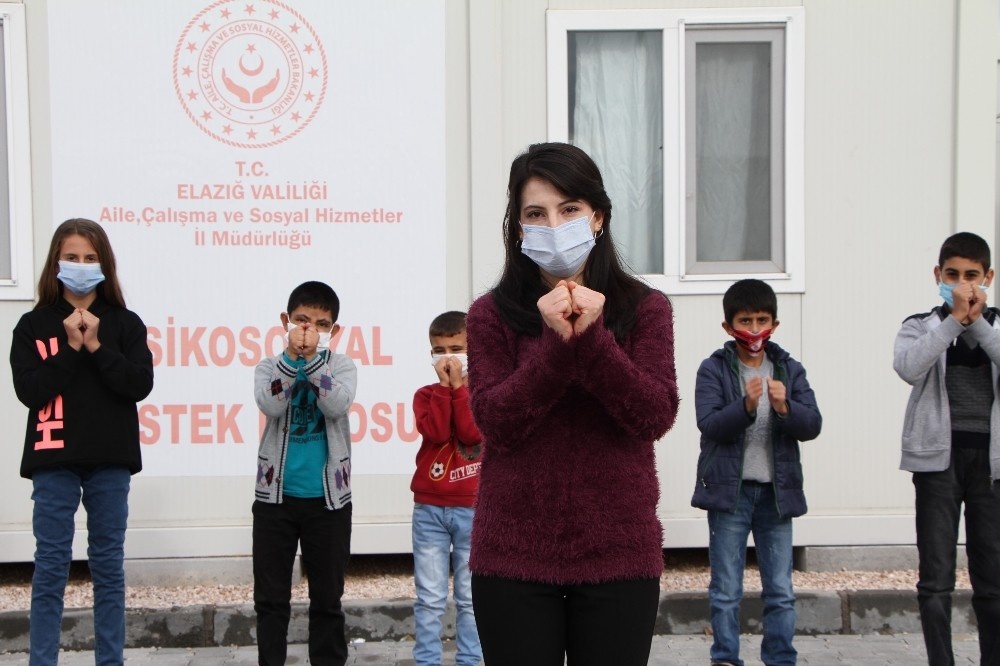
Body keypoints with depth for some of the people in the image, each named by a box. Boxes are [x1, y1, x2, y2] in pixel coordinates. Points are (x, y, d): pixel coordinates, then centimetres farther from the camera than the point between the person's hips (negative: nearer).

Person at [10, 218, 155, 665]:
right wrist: (71, 347, -12)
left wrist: (96, 347, -13)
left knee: (109, 566, 8)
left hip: (110, 461, 1)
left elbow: (140, 384, -6)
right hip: (54, 461, -1)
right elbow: (29, 390, -7)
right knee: (51, 566, 1)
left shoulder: (125, 324, 5)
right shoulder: (34, 326, 4)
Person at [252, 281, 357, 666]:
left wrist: (311, 357, -20)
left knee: (328, 596, 7)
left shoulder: (340, 366, 3)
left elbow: (337, 405, -17)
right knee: (270, 596, 5)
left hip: (328, 497, 0)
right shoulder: (270, 367, 3)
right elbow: (270, 406, -17)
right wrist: (292, 356, -21)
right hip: (275, 495, 0)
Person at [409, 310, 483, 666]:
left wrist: (458, 387, -12)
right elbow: (435, 431, -13)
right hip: (429, 508, 1)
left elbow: (472, 434, -14)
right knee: (429, 597, 2)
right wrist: (444, 386, -12)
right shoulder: (426, 395, 7)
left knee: (470, 596, 5)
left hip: (472, 508, -1)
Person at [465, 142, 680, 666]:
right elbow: (496, 424, -8)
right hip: (513, 557, 0)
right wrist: (557, 344, -18)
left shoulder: (644, 309, 4)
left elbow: (654, 417, -7)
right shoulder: (492, 315, 3)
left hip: (618, 555, 0)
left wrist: (591, 337, -18)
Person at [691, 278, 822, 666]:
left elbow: (812, 425, -1)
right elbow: (708, 424, -14)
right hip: (729, 490, -3)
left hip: (776, 490, 3)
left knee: (781, 591, 9)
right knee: (726, 590, 3)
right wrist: (745, 406, -29)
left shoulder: (790, 370, 7)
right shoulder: (714, 369, -2)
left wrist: (785, 408, -21)